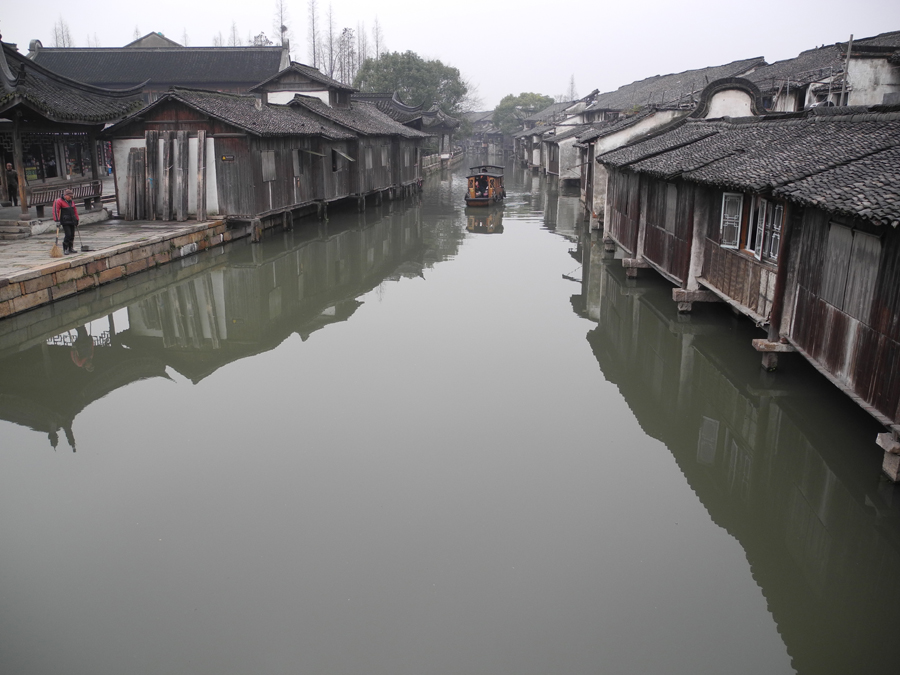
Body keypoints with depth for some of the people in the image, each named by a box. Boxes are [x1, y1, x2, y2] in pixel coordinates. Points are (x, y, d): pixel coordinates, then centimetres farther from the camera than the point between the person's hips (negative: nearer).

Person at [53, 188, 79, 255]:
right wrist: (57, 220, -22)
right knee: (68, 235, -14)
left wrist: (77, 219, 22)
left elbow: (75, 210, 22)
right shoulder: (59, 201, -8)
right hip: (65, 221, -7)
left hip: (72, 221, 7)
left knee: (72, 235, 9)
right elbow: (55, 211, -15)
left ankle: (71, 248, 22)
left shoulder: (71, 201, 14)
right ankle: (65, 250, -5)